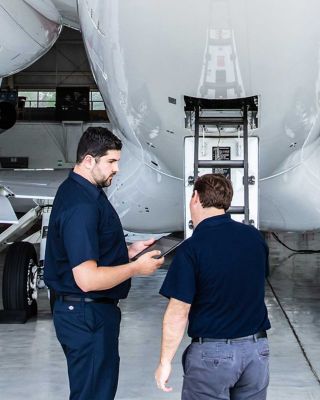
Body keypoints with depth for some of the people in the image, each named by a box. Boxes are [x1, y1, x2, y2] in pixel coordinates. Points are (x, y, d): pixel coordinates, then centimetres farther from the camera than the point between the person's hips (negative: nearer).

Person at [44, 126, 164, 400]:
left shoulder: (81, 192, 9)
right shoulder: (81, 206, -25)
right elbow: (87, 279, -29)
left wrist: (130, 251, 8)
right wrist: (137, 268, -17)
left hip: (87, 312, 10)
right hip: (87, 316, -10)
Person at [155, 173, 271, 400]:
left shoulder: (192, 249, -16)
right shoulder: (255, 237, 0)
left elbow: (178, 313, -15)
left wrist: (165, 362, -6)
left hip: (212, 354, -5)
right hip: (257, 348, 5)